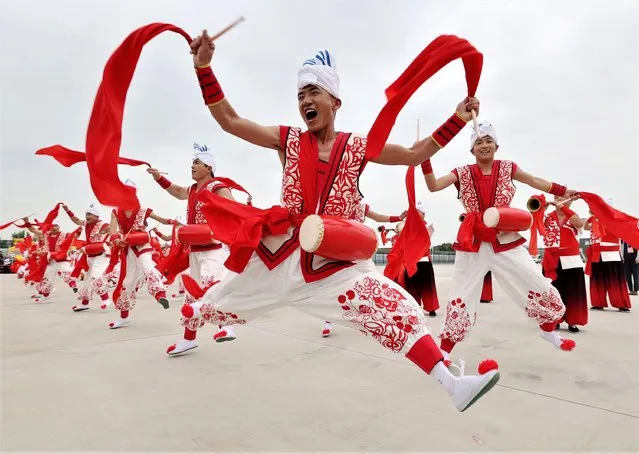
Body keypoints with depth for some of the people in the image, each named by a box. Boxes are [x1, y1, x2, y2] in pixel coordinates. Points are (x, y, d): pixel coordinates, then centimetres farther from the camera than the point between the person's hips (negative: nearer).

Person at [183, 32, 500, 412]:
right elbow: (229, 120, 1)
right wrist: (204, 67, -6)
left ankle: (452, 385, -12)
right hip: (282, 251, 2)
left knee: (394, 308, -17)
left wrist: (458, 119, -5)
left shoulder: (358, 147, 2)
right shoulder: (288, 140, 2)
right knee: (221, 302, 20)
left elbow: (414, 154, 2)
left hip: (333, 258, -1)